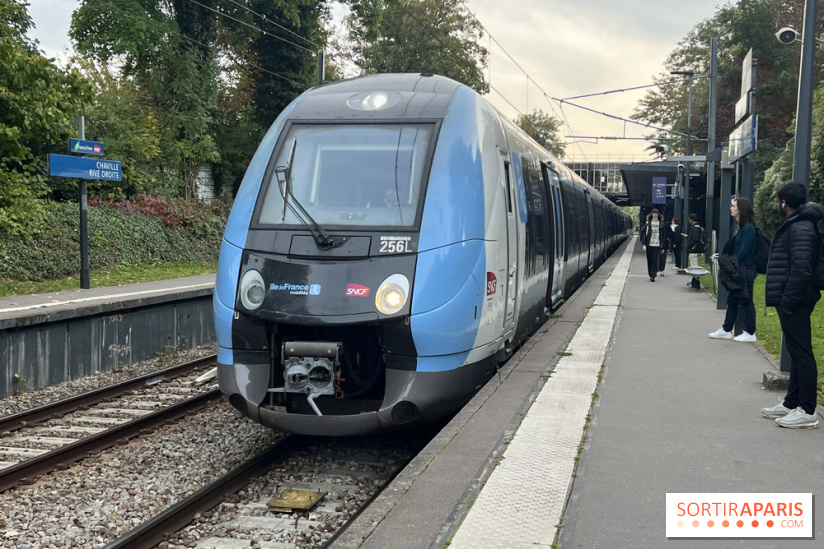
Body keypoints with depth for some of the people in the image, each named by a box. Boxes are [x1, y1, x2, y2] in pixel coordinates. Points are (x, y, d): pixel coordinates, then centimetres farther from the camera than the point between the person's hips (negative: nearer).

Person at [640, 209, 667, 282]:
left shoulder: (661, 224, 4)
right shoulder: (648, 223, 3)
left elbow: (664, 236, 7)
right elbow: (643, 233, 1)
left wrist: (663, 247, 4)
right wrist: (643, 244, -10)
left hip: (657, 245, -1)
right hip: (649, 245, 1)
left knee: (655, 261, -9)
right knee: (649, 261, 7)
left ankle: (653, 276, -9)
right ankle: (651, 275, 20)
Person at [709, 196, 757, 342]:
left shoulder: (748, 228, -16)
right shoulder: (739, 227, 11)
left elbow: (744, 251, -19)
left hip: (745, 270, -9)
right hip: (737, 269, 9)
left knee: (746, 301, -1)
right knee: (732, 299, 13)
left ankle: (750, 333, 8)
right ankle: (726, 330, 19)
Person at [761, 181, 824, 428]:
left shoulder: (800, 228, -17)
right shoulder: (796, 225, 16)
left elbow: (801, 269, -25)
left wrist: (788, 301, -22)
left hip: (794, 303, -11)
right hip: (791, 300, 11)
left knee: (801, 354, -6)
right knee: (797, 352, 15)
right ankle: (791, 404, 24)